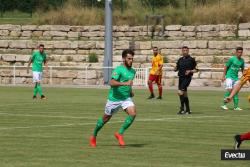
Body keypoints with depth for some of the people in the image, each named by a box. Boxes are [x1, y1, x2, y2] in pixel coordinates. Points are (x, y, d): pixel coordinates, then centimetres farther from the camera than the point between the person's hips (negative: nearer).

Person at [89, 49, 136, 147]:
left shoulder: (133, 71, 6)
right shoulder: (118, 70, -18)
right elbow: (112, 83, -33)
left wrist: (130, 91, 11)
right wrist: (125, 83, -43)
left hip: (126, 98, 5)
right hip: (114, 98, -5)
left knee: (133, 114, -20)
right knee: (106, 119, 9)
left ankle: (120, 134, -5)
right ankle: (94, 137, 32)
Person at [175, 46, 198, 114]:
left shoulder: (191, 59, -3)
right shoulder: (180, 60, 12)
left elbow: (196, 69, -1)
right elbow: (176, 69, 18)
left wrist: (190, 71, -18)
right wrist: (175, 68, -5)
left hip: (187, 77, -6)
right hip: (181, 77, 6)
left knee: (180, 92, -19)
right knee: (184, 94, 11)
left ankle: (182, 108, -15)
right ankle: (188, 110, 19)